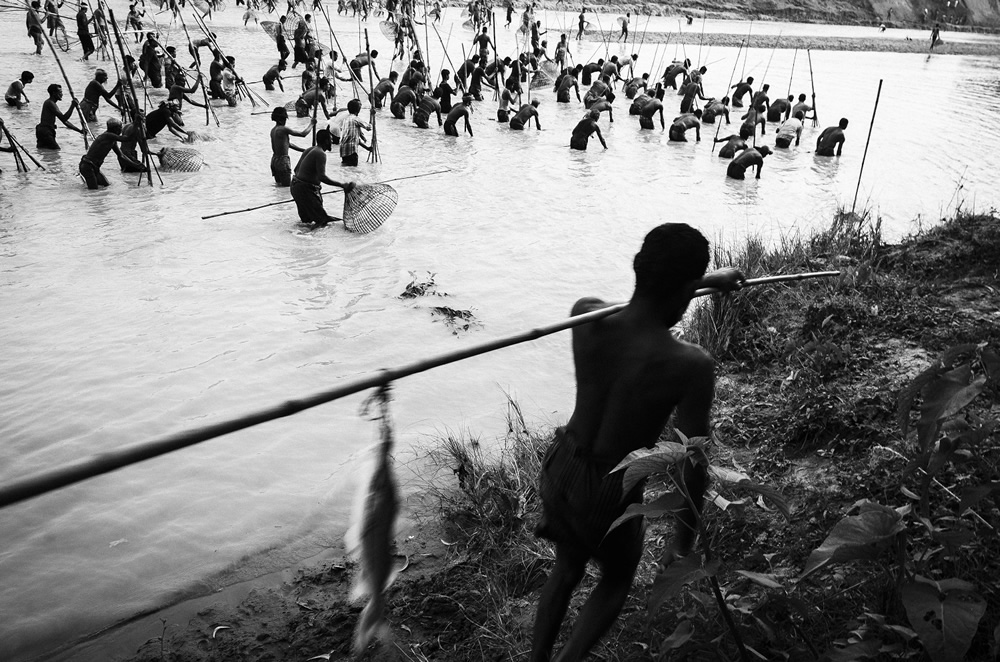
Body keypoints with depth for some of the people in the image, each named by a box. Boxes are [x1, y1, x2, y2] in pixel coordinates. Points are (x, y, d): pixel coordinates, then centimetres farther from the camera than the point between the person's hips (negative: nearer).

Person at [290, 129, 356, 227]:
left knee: (307, 219, 22)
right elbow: (322, 177, -28)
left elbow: (296, 169, 19)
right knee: (322, 219, -9)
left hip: (295, 186, 10)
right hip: (305, 189, -10)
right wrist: (342, 185, -29)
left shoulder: (310, 150, 12)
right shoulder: (320, 154, -18)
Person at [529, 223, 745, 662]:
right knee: (616, 582, 28)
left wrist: (708, 282, 17)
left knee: (567, 569, 31)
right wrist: (684, 541, -7)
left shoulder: (586, 316, -15)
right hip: (610, 493, -4)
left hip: (560, 470, 4)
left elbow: (645, 308, 8)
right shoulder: (691, 366, -27)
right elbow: (693, 466, -21)